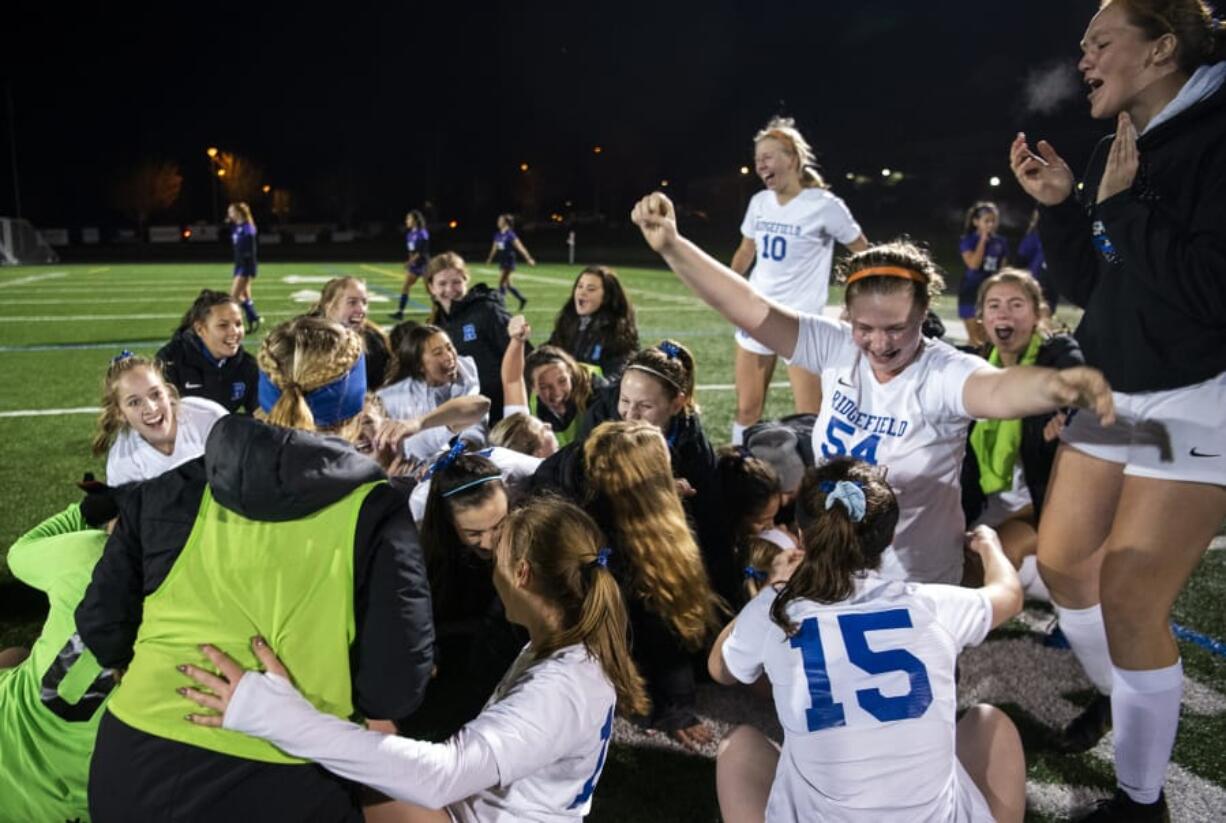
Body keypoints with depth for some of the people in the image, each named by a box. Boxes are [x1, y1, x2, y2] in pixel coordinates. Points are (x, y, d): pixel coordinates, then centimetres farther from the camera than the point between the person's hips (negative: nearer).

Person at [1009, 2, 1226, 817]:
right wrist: (1059, 204, -1)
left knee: (1131, 600, -7)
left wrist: (1127, 205, -20)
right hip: (1112, 392, 8)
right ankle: (1119, 709, 39)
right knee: (1062, 563, 14)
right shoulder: (1118, 151, 9)